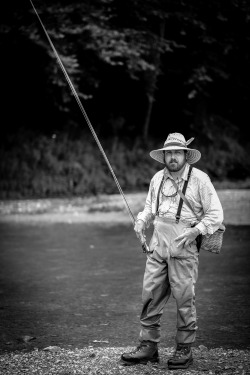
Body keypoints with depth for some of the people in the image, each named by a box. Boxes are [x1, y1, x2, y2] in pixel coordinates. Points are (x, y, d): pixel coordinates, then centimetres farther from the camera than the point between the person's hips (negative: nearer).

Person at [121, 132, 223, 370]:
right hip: (158, 246, 5)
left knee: (184, 299, -1)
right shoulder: (158, 178, 11)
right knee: (150, 295, 3)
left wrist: (196, 230, -17)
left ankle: (184, 350, 11)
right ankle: (148, 346, 12)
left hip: (184, 247, -5)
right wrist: (141, 221, 6)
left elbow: (215, 214, -4)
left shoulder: (199, 179, -5)